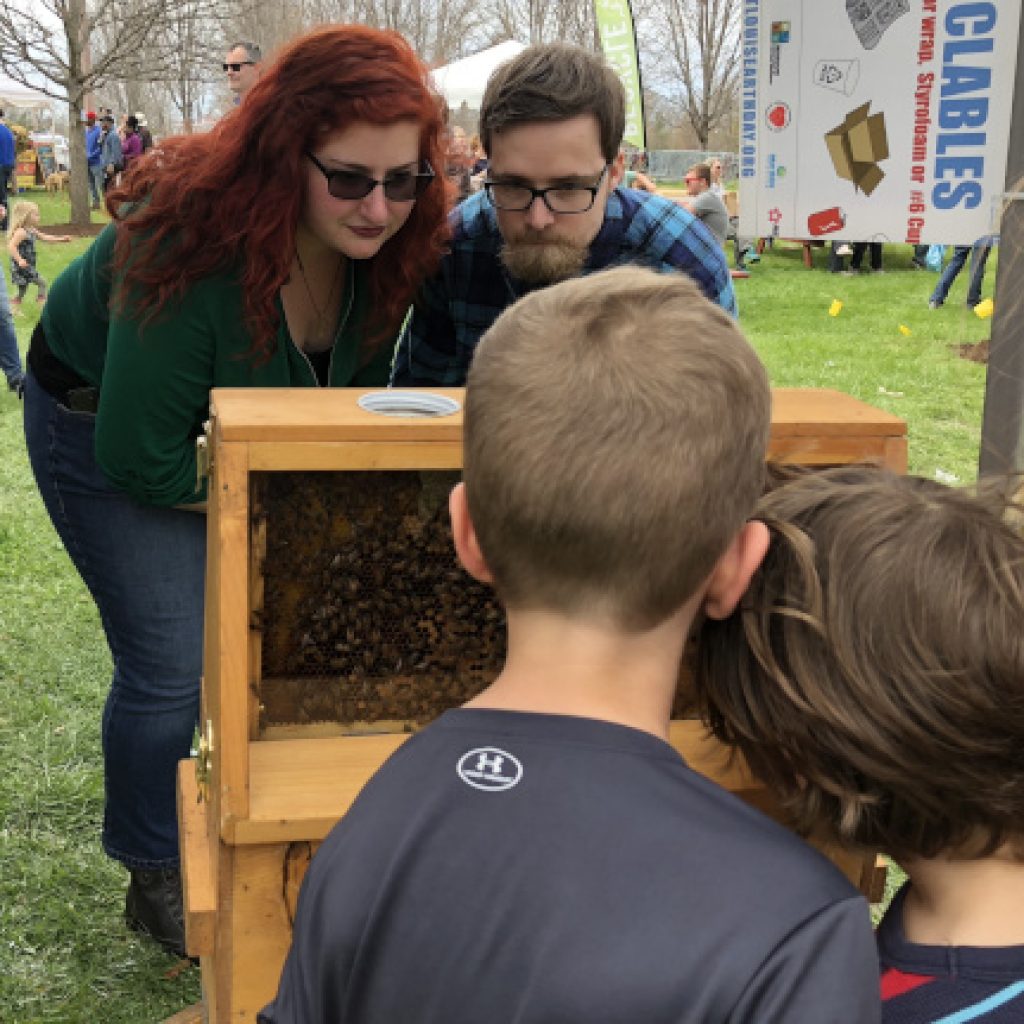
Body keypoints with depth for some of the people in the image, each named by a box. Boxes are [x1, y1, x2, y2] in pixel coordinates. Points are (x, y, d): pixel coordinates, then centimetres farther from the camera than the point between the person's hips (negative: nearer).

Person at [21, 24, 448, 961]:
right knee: (175, 662, -8)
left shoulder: (385, 246, -19)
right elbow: (139, 459, -31)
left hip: (247, 434, 6)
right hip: (100, 422, -6)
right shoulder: (193, 249, -38)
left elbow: (359, 387, 0)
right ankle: (160, 884, 17)